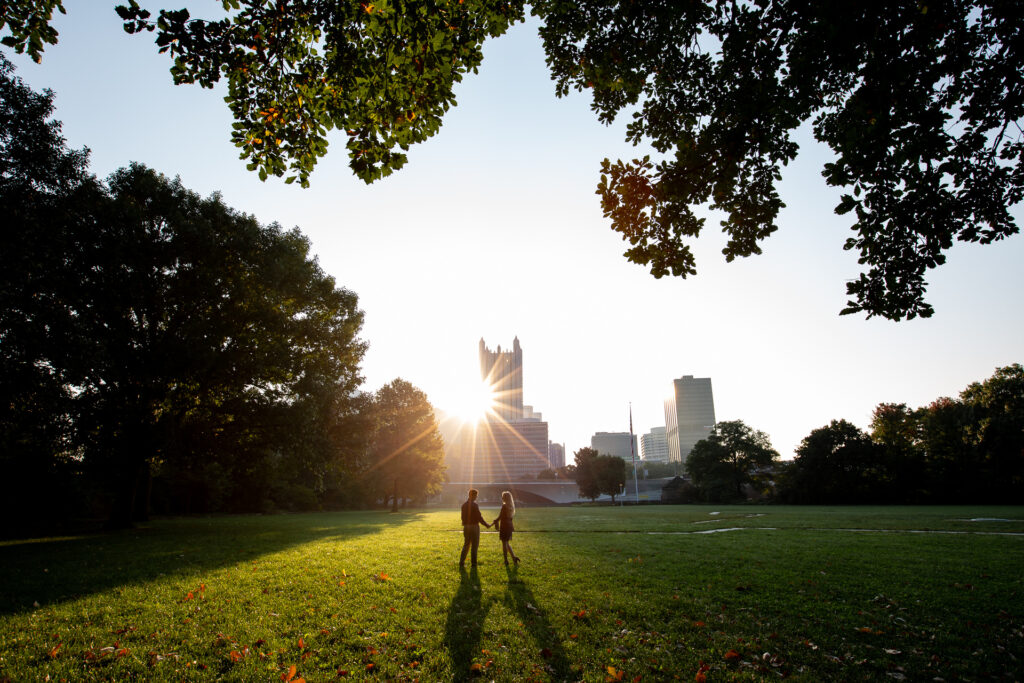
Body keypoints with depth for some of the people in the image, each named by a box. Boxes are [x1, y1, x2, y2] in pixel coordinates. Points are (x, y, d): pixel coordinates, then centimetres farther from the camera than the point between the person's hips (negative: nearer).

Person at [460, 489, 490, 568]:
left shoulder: (464, 505, 5)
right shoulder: (474, 505, -15)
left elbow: (463, 517, 11)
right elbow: (479, 517, -15)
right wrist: (486, 525, -5)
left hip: (466, 527, 6)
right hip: (474, 526, -6)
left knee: (466, 544, 14)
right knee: (474, 545, 5)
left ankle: (461, 562, 11)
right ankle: (473, 563, 9)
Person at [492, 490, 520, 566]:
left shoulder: (504, 506, -16)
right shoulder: (511, 506, 8)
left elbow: (500, 517, -15)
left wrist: (495, 521, 1)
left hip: (504, 526, -8)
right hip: (509, 526, 8)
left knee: (504, 543, 3)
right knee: (506, 543, 18)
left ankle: (506, 560, 8)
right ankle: (514, 557, 11)